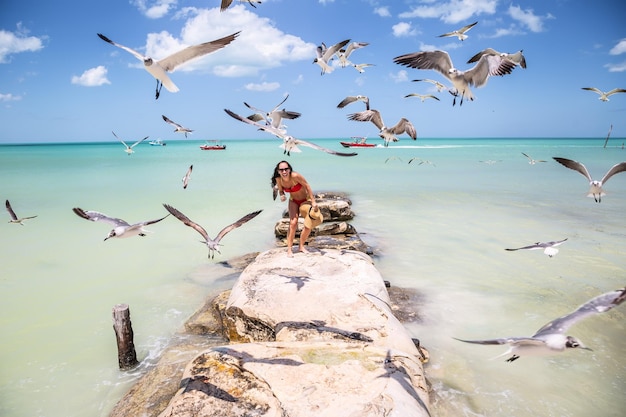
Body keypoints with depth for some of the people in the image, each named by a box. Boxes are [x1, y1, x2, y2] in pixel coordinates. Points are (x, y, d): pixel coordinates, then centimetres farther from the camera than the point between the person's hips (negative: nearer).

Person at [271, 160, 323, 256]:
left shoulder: (295, 176, -33)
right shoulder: (278, 179, -19)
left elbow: (307, 186, -21)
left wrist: (313, 202, -19)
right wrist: (281, 196, -24)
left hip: (305, 200, -2)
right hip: (293, 201, 2)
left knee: (308, 226, -1)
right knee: (293, 223, -13)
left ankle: (301, 246, 20)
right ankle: (289, 249, -3)